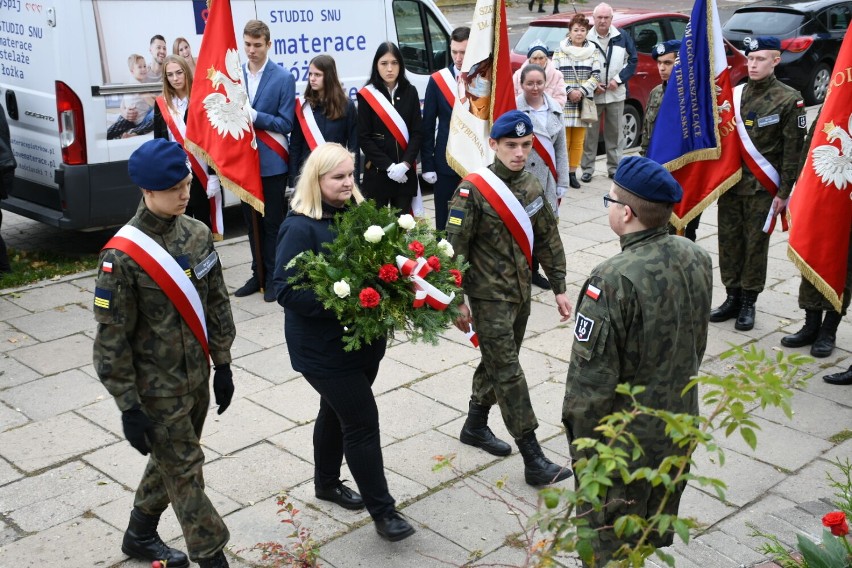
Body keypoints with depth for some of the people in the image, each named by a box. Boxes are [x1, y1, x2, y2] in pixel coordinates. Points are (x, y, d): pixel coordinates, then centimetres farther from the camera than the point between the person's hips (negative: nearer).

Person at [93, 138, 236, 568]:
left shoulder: (198, 234, -2)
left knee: (169, 462, 21)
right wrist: (129, 407, -14)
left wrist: (222, 364, 11)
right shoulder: (121, 256, -20)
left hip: (197, 377, 7)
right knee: (185, 473, 3)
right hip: (157, 389, -6)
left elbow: (216, 302, 9)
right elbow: (112, 339, -16)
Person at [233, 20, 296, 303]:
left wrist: (255, 116, -21)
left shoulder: (284, 78, -8)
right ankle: (258, 274, 25)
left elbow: (286, 123, -9)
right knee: (252, 221, 14)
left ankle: (273, 277, 15)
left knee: (272, 222, 5)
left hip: (271, 162, -4)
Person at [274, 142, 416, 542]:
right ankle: (382, 511, 11)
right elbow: (287, 290, -21)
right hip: (324, 347, -7)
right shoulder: (300, 227, -19)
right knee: (362, 421, -3)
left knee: (337, 410, 23)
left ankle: (326, 482, 44)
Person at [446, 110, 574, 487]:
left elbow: (548, 240, 11)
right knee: (508, 374, -6)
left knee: (497, 364, 19)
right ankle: (533, 460, -4)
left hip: (521, 293, 7)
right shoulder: (472, 190, -16)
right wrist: (457, 301, -13)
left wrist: (559, 288, 10)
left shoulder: (532, 187, 4)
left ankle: (475, 425, 40)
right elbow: (455, 248, -14)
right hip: (488, 298, -7)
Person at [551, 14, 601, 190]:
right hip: (564, 102, -2)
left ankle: (572, 173, 10)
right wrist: (569, 92, -11)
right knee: (563, 140, -4)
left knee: (578, 141, 3)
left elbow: (595, 76, 3)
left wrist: (582, 91, -10)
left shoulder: (592, 52, 9)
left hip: (584, 102, 2)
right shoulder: (560, 52, 4)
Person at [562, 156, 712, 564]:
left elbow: (592, 378, -24)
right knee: (654, 535, 26)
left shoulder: (613, 281, -29)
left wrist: (582, 445, -11)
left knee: (609, 549, 13)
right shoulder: (697, 260, -6)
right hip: (680, 429, 7)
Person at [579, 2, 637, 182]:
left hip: (616, 93, 2)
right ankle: (587, 169, 10)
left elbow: (633, 60, 7)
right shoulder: (586, 39, -3)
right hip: (592, 95, -2)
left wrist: (618, 80, -5)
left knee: (615, 133, 7)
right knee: (589, 133, 1)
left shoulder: (622, 37, 4)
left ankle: (614, 168, 17)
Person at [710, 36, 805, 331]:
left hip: (762, 188, -4)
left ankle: (748, 302, 14)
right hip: (731, 182, 4)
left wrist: (784, 192, -9)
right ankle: (732, 297, 20)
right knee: (729, 241, 8)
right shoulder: (734, 94, 6)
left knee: (756, 244, 3)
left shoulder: (789, 99, -6)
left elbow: (793, 150, -6)